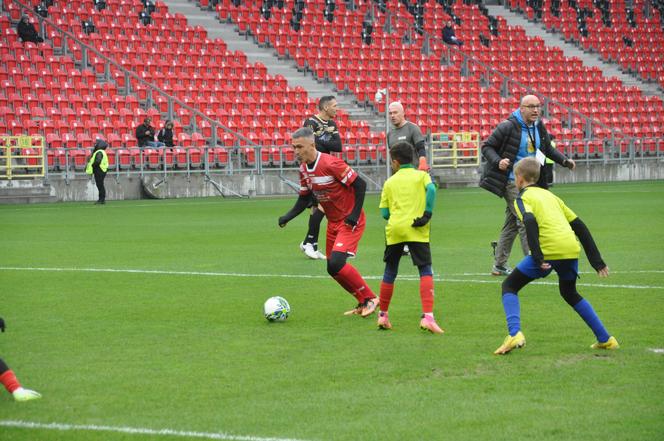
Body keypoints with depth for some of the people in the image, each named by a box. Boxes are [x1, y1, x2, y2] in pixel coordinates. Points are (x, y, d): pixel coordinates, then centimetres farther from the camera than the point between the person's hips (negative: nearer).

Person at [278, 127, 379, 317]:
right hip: (333, 222, 9)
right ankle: (363, 303, 23)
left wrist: (354, 215, -21)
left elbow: (360, 185, -19)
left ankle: (370, 298, -4)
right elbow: (304, 198, 12)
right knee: (333, 269, 7)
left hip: (350, 222, -9)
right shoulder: (304, 168, 3)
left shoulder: (331, 164, -22)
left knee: (336, 264, -20)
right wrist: (287, 217, -2)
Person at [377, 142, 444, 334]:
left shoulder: (389, 182, 15)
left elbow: (384, 213, 11)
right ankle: (427, 316, -19)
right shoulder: (421, 175, 11)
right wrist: (427, 214, -9)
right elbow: (431, 189, -11)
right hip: (416, 231, -2)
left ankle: (383, 315, 24)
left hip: (394, 230, 2)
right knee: (426, 271, -3)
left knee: (390, 272, 16)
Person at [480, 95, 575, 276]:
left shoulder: (539, 127, 6)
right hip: (511, 181, -8)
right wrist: (498, 162, -27)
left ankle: (499, 265, 21)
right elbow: (487, 147, -10)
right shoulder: (508, 127, -15)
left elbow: (548, 149, 20)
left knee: (512, 224, 13)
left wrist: (565, 161, 5)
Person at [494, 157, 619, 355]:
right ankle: (605, 339, 26)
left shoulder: (522, 198, 9)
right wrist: (597, 260, 24)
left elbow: (530, 222, -14)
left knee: (509, 286, 9)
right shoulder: (550, 195, 28)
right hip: (571, 249, 6)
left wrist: (538, 258, -18)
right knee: (570, 293, 30)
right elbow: (579, 226, 24)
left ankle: (514, 334, -14)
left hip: (549, 249, -6)